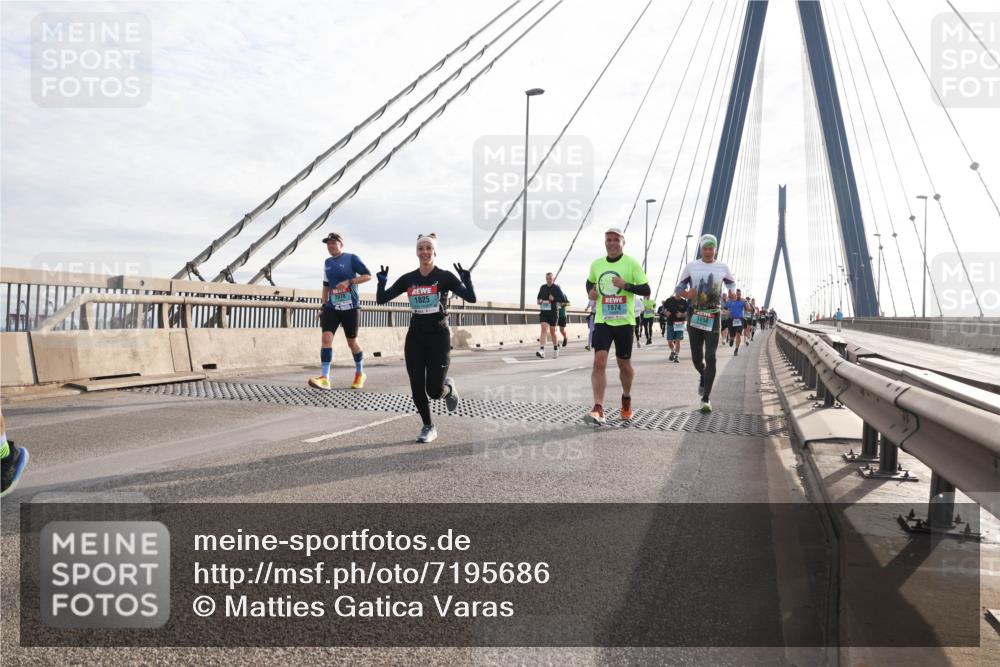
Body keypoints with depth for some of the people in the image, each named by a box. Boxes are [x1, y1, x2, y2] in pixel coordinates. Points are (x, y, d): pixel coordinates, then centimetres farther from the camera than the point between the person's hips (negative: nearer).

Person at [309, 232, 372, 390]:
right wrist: (323, 306, 18)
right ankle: (325, 379, -19)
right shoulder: (327, 262, 14)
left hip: (350, 307, -4)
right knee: (326, 337, -14)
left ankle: (360, 374, 30)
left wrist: (349, 281, -21)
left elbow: (368, 275, -9)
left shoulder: (352, 258, -4)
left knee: (352, 342, 6)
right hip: (332, 307, 4)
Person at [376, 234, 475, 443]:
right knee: (417, 387, 1)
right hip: (415, 336, 3)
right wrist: (382, 282, -12)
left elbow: (471, 298, -13)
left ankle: (449, 388, 29)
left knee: (434, 391, -8)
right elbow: (381, 299, 5)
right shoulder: (408, 279, 4)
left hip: (439, 336, -3)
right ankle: (428, 427, 22)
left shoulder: (445, 277, -5)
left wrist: (466, 279, -29)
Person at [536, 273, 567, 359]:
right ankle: (541, 351, -25)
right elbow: (539, 297, 26)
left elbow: (563, 299, -7)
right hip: (543, 312, 2)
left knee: (552, 331, 7)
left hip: (553, 313, -2)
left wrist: (554, 299, -21)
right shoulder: (542, 288, 11)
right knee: (544, 329, -14)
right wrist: (539, 301, 3)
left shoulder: (557, 288, -2)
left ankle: (556, 348, 29)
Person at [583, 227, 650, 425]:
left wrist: (626, 285, -22)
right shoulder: (596, 264, 8)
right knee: (599, 362, -13)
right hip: (602, 320, 2)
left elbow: (646, 290, -8)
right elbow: (590, 282, 27)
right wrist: (590, 291, 5)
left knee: (624, 364, 10)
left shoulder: (631, 263, -5)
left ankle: (626, 399, 37)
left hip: (624, 321, -2)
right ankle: (598, 410, -16)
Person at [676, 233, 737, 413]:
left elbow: (731, 282, 21)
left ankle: (706, 398, -7)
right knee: (696, 358, 6)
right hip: (694, 315, 1)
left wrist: (732, 292, -2)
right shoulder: (691, 267, 3)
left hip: (714, 316, -1)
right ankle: (703, 376, 41)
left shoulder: (723, 268, 5)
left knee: (710, 357, -9)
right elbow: (679, 288, 7)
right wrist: (687, 294, -16)